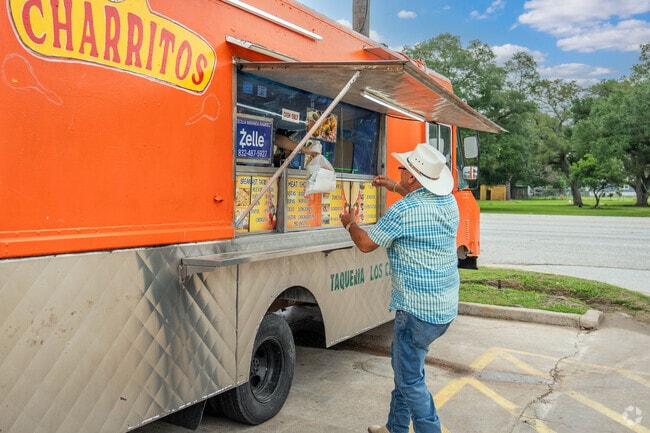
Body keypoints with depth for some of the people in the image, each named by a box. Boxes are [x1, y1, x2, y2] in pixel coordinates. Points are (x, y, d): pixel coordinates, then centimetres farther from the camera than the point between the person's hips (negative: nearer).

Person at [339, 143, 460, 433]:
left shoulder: (403, 210, -21)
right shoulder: (449, 202, 4)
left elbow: (366, 244, -8)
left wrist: (350, 224, 12)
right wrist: (393, 187, 33)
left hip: (419, 310, -10)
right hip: (446, 307, 10)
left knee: (410, 378, 3)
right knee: (403, 361, 23)